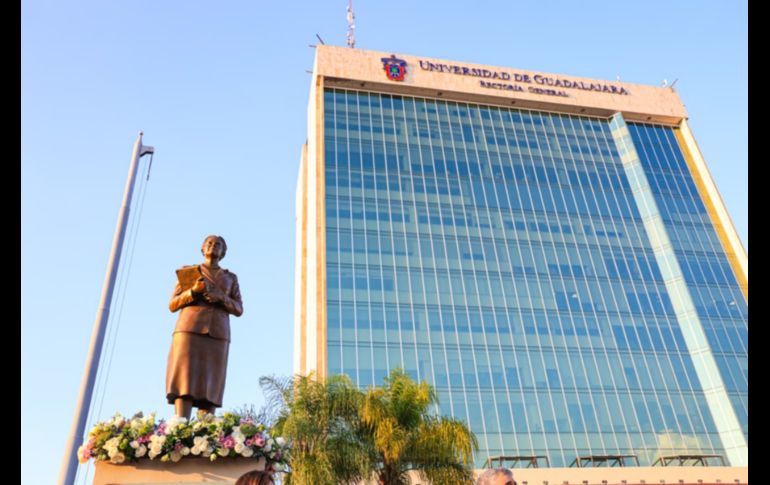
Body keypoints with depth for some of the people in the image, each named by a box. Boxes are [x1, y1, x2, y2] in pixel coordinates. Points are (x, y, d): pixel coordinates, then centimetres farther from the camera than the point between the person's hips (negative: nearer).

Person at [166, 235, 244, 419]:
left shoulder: (231, 278, 22)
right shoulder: (188, 271, 17)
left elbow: (238, 310, 11)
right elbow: (173, 305, 9)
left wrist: (221, 298, -9)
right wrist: (194, 291, -10)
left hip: (216, 334, 2)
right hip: (190, 329, -1)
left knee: (210, 386, -9)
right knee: (185, 380, -17)